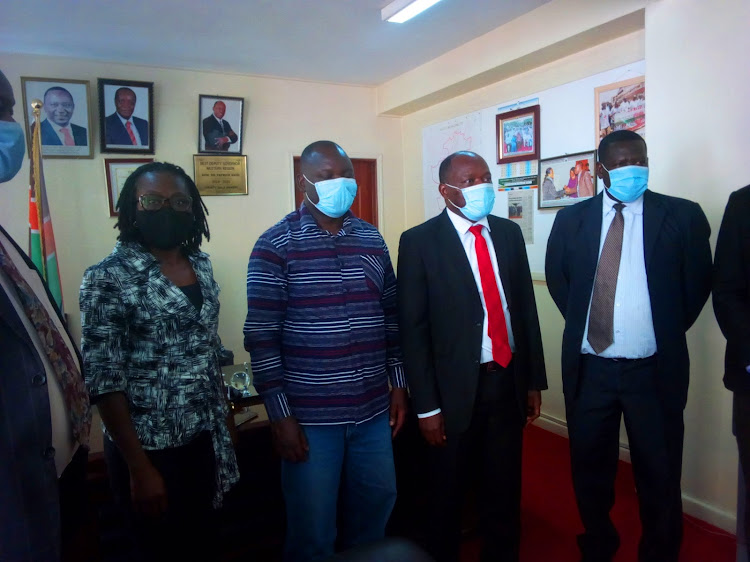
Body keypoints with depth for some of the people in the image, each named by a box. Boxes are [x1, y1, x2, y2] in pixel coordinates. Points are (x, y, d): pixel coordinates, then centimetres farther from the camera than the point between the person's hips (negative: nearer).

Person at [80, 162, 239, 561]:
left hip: (203, 437, 6)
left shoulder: (201, 264, 3)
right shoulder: (108, 278, -16)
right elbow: (104, 381, -17)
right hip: (149, 446, -5)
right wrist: (140, 468, -16)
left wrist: (222, 421, 12)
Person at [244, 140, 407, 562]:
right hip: (309, 415, -4)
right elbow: (262, 337, -10)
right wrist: (280, 415, -11)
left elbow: (391, 316, 11)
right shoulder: (275, 246, -9)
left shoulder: (372, 238, 6)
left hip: (373, 409, 5)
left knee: (376, 506, 19)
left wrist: (398, 385, 10)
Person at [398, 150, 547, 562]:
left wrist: (534, 380, 8)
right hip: (454, 388, -4)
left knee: (503, 489, 20)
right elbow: (412, 329, -10)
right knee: (446, 493, 16)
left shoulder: (509, 233, 5)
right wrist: (427, 406, -11)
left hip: (508, 380, 4)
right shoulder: (419, 241, -10)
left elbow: (526, 307, 9)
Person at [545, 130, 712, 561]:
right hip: (590, 368, 2)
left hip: (654, 369, -1)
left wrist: (666, 332, 4)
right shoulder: (572, 219, 1)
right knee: (590, 468, 16)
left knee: (659, 476, 12)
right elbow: (557, 277, 13)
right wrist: (583, 322, 8)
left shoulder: (683, 216, -4)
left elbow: (698, 283, 5)